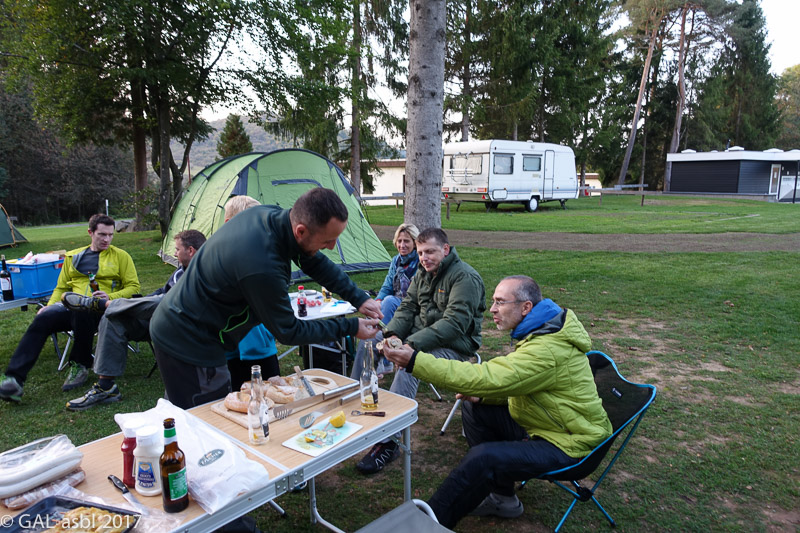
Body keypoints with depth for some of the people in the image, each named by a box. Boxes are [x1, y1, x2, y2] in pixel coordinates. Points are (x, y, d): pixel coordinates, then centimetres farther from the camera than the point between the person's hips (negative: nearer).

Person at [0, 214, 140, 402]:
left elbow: (133, 287, 6)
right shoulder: (73, 256, 22)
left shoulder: (121, 256, 11)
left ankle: (80, 366, -20)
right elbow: (61, 287, 24)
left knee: (82, 310, -39)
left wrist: (110, 296, -11)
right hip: (71, 307, 4)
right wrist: (50, 305, 5)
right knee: (42, 319, -27)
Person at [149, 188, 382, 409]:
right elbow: (288, 332, -21)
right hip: (189, 345, -9)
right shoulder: (262, 268, -37)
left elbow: (315, 262, 6)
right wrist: (351, 328, -14)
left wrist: (359, 298, 2)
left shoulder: (270, 213, -10)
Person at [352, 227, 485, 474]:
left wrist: (411, 344, -33)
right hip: (417, 334, 9)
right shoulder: (423, 274, 9)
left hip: (452, 346, -9)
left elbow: (454, 323, -27)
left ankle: (387, 443, -29)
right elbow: (407, 308, 9)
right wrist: (392, 335, -13)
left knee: (408, 365, -35)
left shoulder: (465, 277, -19)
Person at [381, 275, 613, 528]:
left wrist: (415, 361, -35)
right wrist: (482, 393, -7)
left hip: (569, 443, -10)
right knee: (474, 409, 5)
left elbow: (486, 377, -36)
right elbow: (518, 384, 12)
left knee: (482, 459, -26)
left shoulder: (548, 349, -29)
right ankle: (503, 498, 14)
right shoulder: (543, 330, 3)